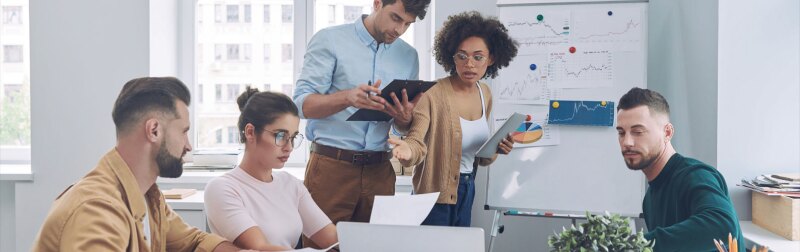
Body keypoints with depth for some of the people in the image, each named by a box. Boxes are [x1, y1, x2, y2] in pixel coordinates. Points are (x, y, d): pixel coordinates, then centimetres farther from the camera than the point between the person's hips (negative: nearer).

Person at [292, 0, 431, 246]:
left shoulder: (408, 55, 10)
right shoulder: (330, 40, -3)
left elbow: (404, 127, 13)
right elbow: (302, 103, -11)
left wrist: (404, 118, -11)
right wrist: (348, 97, -27)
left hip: (379, 170, 4)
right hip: (331, 166, -4)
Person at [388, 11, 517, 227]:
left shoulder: (485, 94, 4)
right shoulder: (433, 94, -19)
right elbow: (417, 142, -27)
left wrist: (495, 148, -8)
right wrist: (409, 150, -48)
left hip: (467, 188, 7)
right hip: (436, 194, -7)